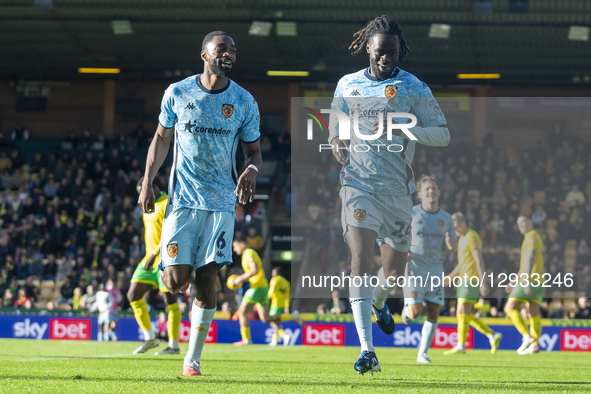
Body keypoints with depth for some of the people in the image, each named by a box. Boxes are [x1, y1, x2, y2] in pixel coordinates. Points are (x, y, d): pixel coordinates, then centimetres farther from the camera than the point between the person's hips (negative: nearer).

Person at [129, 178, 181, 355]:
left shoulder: (168, 204, -12)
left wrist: (155, 254, -26)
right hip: (150, 259, 9)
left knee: (170, 299, -5)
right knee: (133, 295, 2)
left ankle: (174, 345, 1)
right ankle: (150, 338, 10)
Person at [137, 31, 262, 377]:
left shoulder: (244, 102, 2)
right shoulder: (178, 93, 2)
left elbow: (254, 152, 9)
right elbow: (162, 138, 13)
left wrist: (252, 170, -14)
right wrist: (148, 182, 5)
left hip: (221, 201, 0)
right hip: (183, 197, 0)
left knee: (207, 278, -5)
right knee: (175, 281, -9)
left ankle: (193, 358, 6)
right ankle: (173, 269, 30)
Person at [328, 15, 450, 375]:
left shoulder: (414, 88, -1)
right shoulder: (348, 85, 6)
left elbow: (443, 134, -4)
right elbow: (336, 126, 21)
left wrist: (404, 129, -20)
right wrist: (337, 142, -3)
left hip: (398, 188, 1)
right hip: (358, 184, -1)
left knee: (395, 270, 11)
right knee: (360, 261, -18)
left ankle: (379, 302, 51)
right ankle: (367, 351, -22)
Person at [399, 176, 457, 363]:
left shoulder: (446, 218, 5)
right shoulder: (411, 214, -5)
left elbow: (453, 245, 14)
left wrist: (451, 243, -11)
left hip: (435, 269, 3)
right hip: (414, 268, -3)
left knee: (434, 312, -4)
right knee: (415, 312, -14)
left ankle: (423, 353, 6)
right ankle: (407, 310, 25)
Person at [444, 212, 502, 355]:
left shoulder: (472, 237, -11)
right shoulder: (462, 239, 20)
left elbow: (479, 260, -19)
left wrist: (483, 282, -25)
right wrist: (449, 278, 23)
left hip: (471, 281, -10)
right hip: (464, 281, 10)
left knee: (462, 312, -12)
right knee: (466, 315, 7)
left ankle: (461, 346, -12)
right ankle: (493, 336, 9)